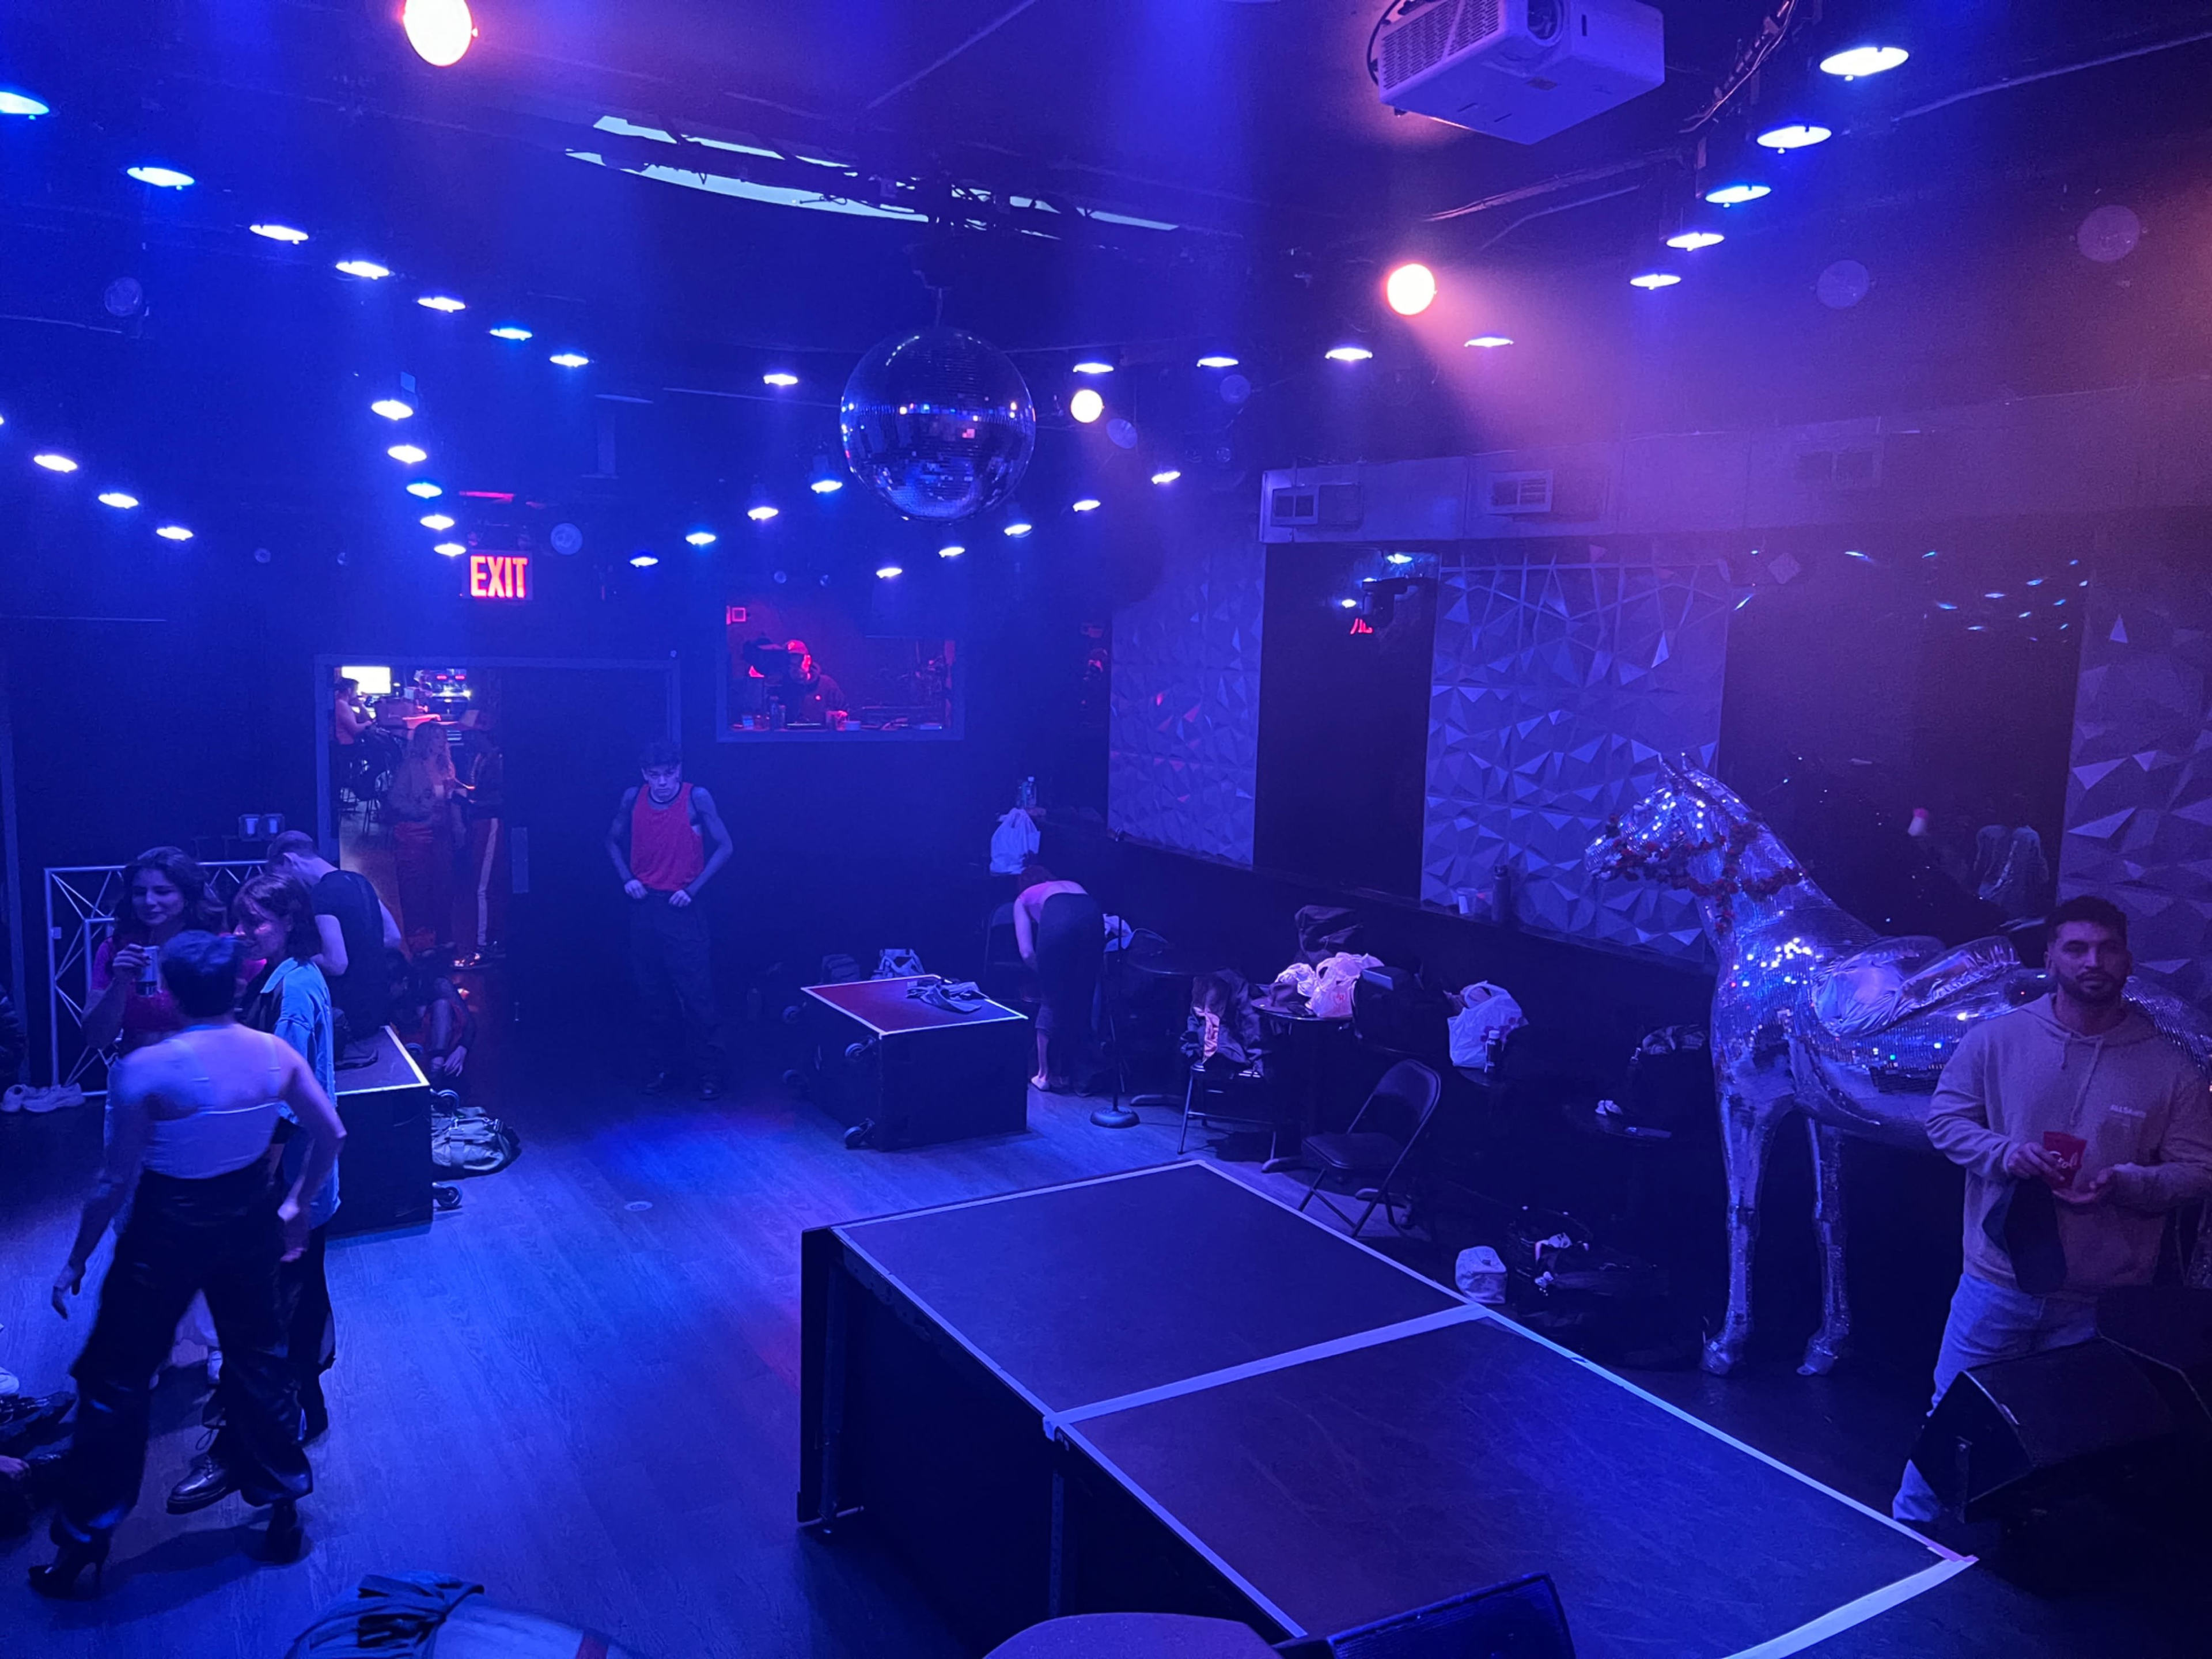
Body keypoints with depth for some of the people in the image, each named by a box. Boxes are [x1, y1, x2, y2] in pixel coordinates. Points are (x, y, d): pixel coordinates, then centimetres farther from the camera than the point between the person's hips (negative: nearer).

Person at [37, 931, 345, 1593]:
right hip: (249, 1221, 4)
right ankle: (285, 1507, 33)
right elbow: (330, 1133, -1)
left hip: (167, 1233, -4)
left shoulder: (146, 1070, -22)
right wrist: (298, 1203, 15)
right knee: (259, 1359, 21)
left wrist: (76, 1261, -2)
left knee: (116, 1380, 15)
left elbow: (117, 1181, -16)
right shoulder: (275, 1054, -10)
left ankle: (84, 1543, 29)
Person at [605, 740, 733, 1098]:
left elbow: (724, 847, -6)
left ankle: (711, 1073, 5)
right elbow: (613, 840, 17)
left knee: (697, 994, -4)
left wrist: (692, 889, -12)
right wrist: (627, 878, 1)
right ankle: (661, 1068, 23)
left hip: (681, 909, -4)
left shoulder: (697, 798, -8)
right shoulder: (633, 799, 2)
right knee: (653, 995, 11)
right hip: (644, 905, 4)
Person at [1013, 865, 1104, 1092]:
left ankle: (1045, 1074, 17)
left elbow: (1027, 953, 21)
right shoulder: (1074, 885, 44)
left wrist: (1047, 971, 36)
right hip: (1092, 914, 3)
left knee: (1051, 999, 12)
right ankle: (1064, 1072, 23)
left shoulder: (1024, 898, 34)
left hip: (1058, 918, -3)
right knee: (1081, 999, 15)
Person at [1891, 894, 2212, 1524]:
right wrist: (2004, 1152, -16)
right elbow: (1945, 1119, 3)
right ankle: (1908, 1532, 30)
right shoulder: (1996, 1038, -4)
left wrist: (2125, 1182, -20)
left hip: (2102, 1302, 0)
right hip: (1998, 1283, 0)